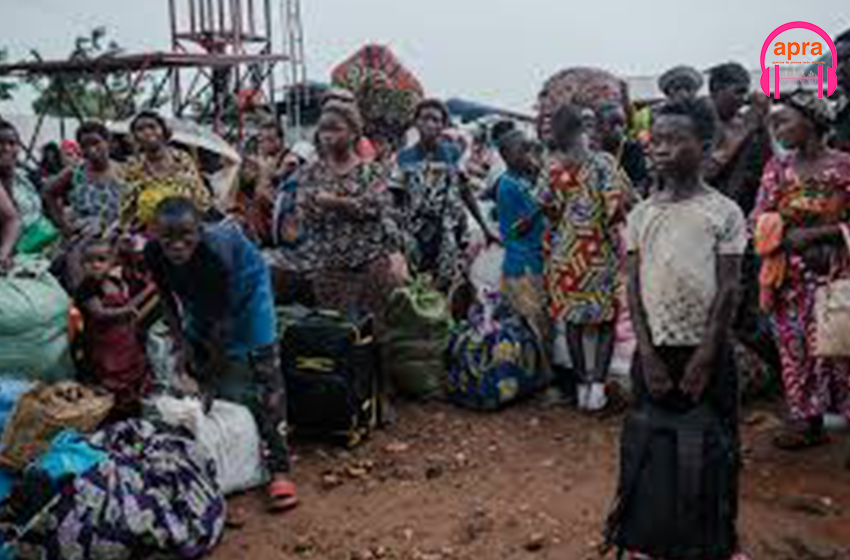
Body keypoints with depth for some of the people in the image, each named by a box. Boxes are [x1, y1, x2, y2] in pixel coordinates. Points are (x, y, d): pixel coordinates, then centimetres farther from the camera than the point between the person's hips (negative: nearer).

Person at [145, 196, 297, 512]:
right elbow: (168, 301, -7)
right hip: (200, 297, 6)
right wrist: (181, 342, -15)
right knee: (196, 365, 7)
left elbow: (220, 319, -32)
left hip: (244, 285, -6)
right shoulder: (153, 255, -26)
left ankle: (279, 470, -16)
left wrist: (215, 369, -25)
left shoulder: (216, 251, -40)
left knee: (263, 368, -15)